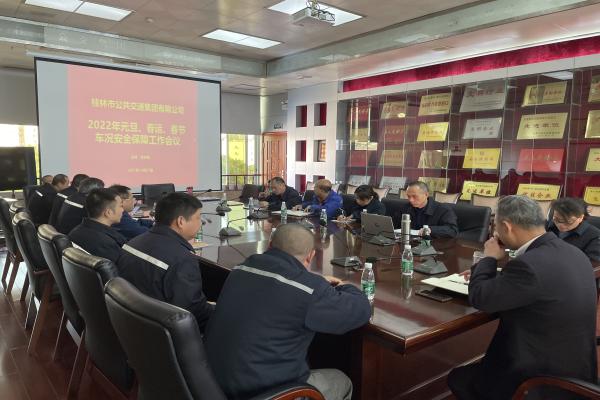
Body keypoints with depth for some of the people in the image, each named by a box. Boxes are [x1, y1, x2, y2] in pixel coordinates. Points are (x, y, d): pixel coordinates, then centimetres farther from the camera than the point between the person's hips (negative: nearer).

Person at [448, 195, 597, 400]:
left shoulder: (529, 264, -30)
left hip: (541, 379, -8)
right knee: (474, 369, 25)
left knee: (458, 378, 12)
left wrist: (489, 258, -3)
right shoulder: (571, 252, -1)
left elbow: (479, 298, -17)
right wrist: (489, 275, 9)